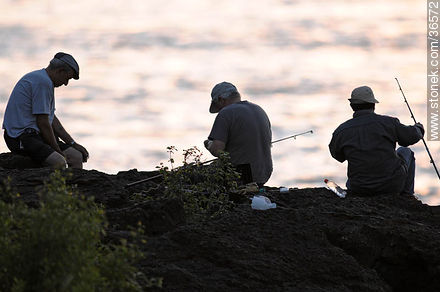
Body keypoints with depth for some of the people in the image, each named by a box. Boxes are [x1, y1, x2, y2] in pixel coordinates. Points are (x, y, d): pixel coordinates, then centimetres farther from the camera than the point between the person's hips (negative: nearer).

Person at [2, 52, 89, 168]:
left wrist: (73, 144, 20)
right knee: (59, 162, -32)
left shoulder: (45, 80, 19)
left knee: (76, 157, 5)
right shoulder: (43, 82, -16)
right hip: (21, 136, -11)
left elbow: (53, 120, 24)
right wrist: (58, 151, -9)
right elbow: (43, 122, -18)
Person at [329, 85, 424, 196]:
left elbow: (337, 156, 12)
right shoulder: (387, 122, -11)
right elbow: (411, 136, 4)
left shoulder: (341, 132, -7)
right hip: (392, 185, -3)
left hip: (359, 190, 3)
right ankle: (406, 197, 29)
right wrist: (418, 128, 28)